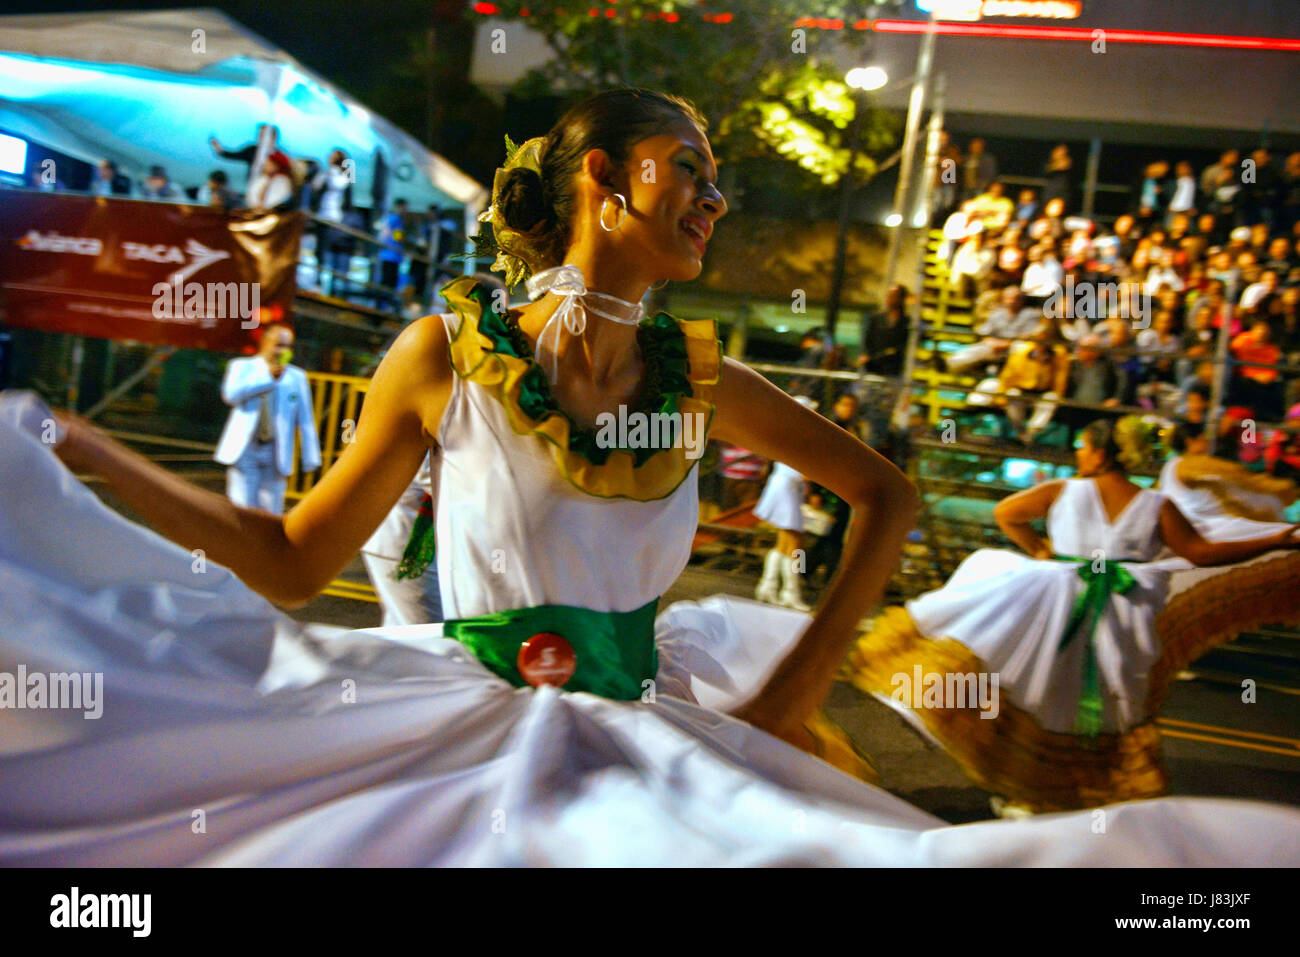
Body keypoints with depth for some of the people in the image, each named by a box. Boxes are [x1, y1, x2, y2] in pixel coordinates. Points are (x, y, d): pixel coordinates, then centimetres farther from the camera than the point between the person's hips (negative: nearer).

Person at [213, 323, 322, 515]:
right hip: (245, 450, -1)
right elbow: (231, 394, -14)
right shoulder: (242, 366, 7)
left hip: (276, 455, 1)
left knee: (272, 513, 0)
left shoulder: (297, 377, 11)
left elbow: (306, 421, 9)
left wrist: (311, 460, 4)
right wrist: (267, 375, -11)